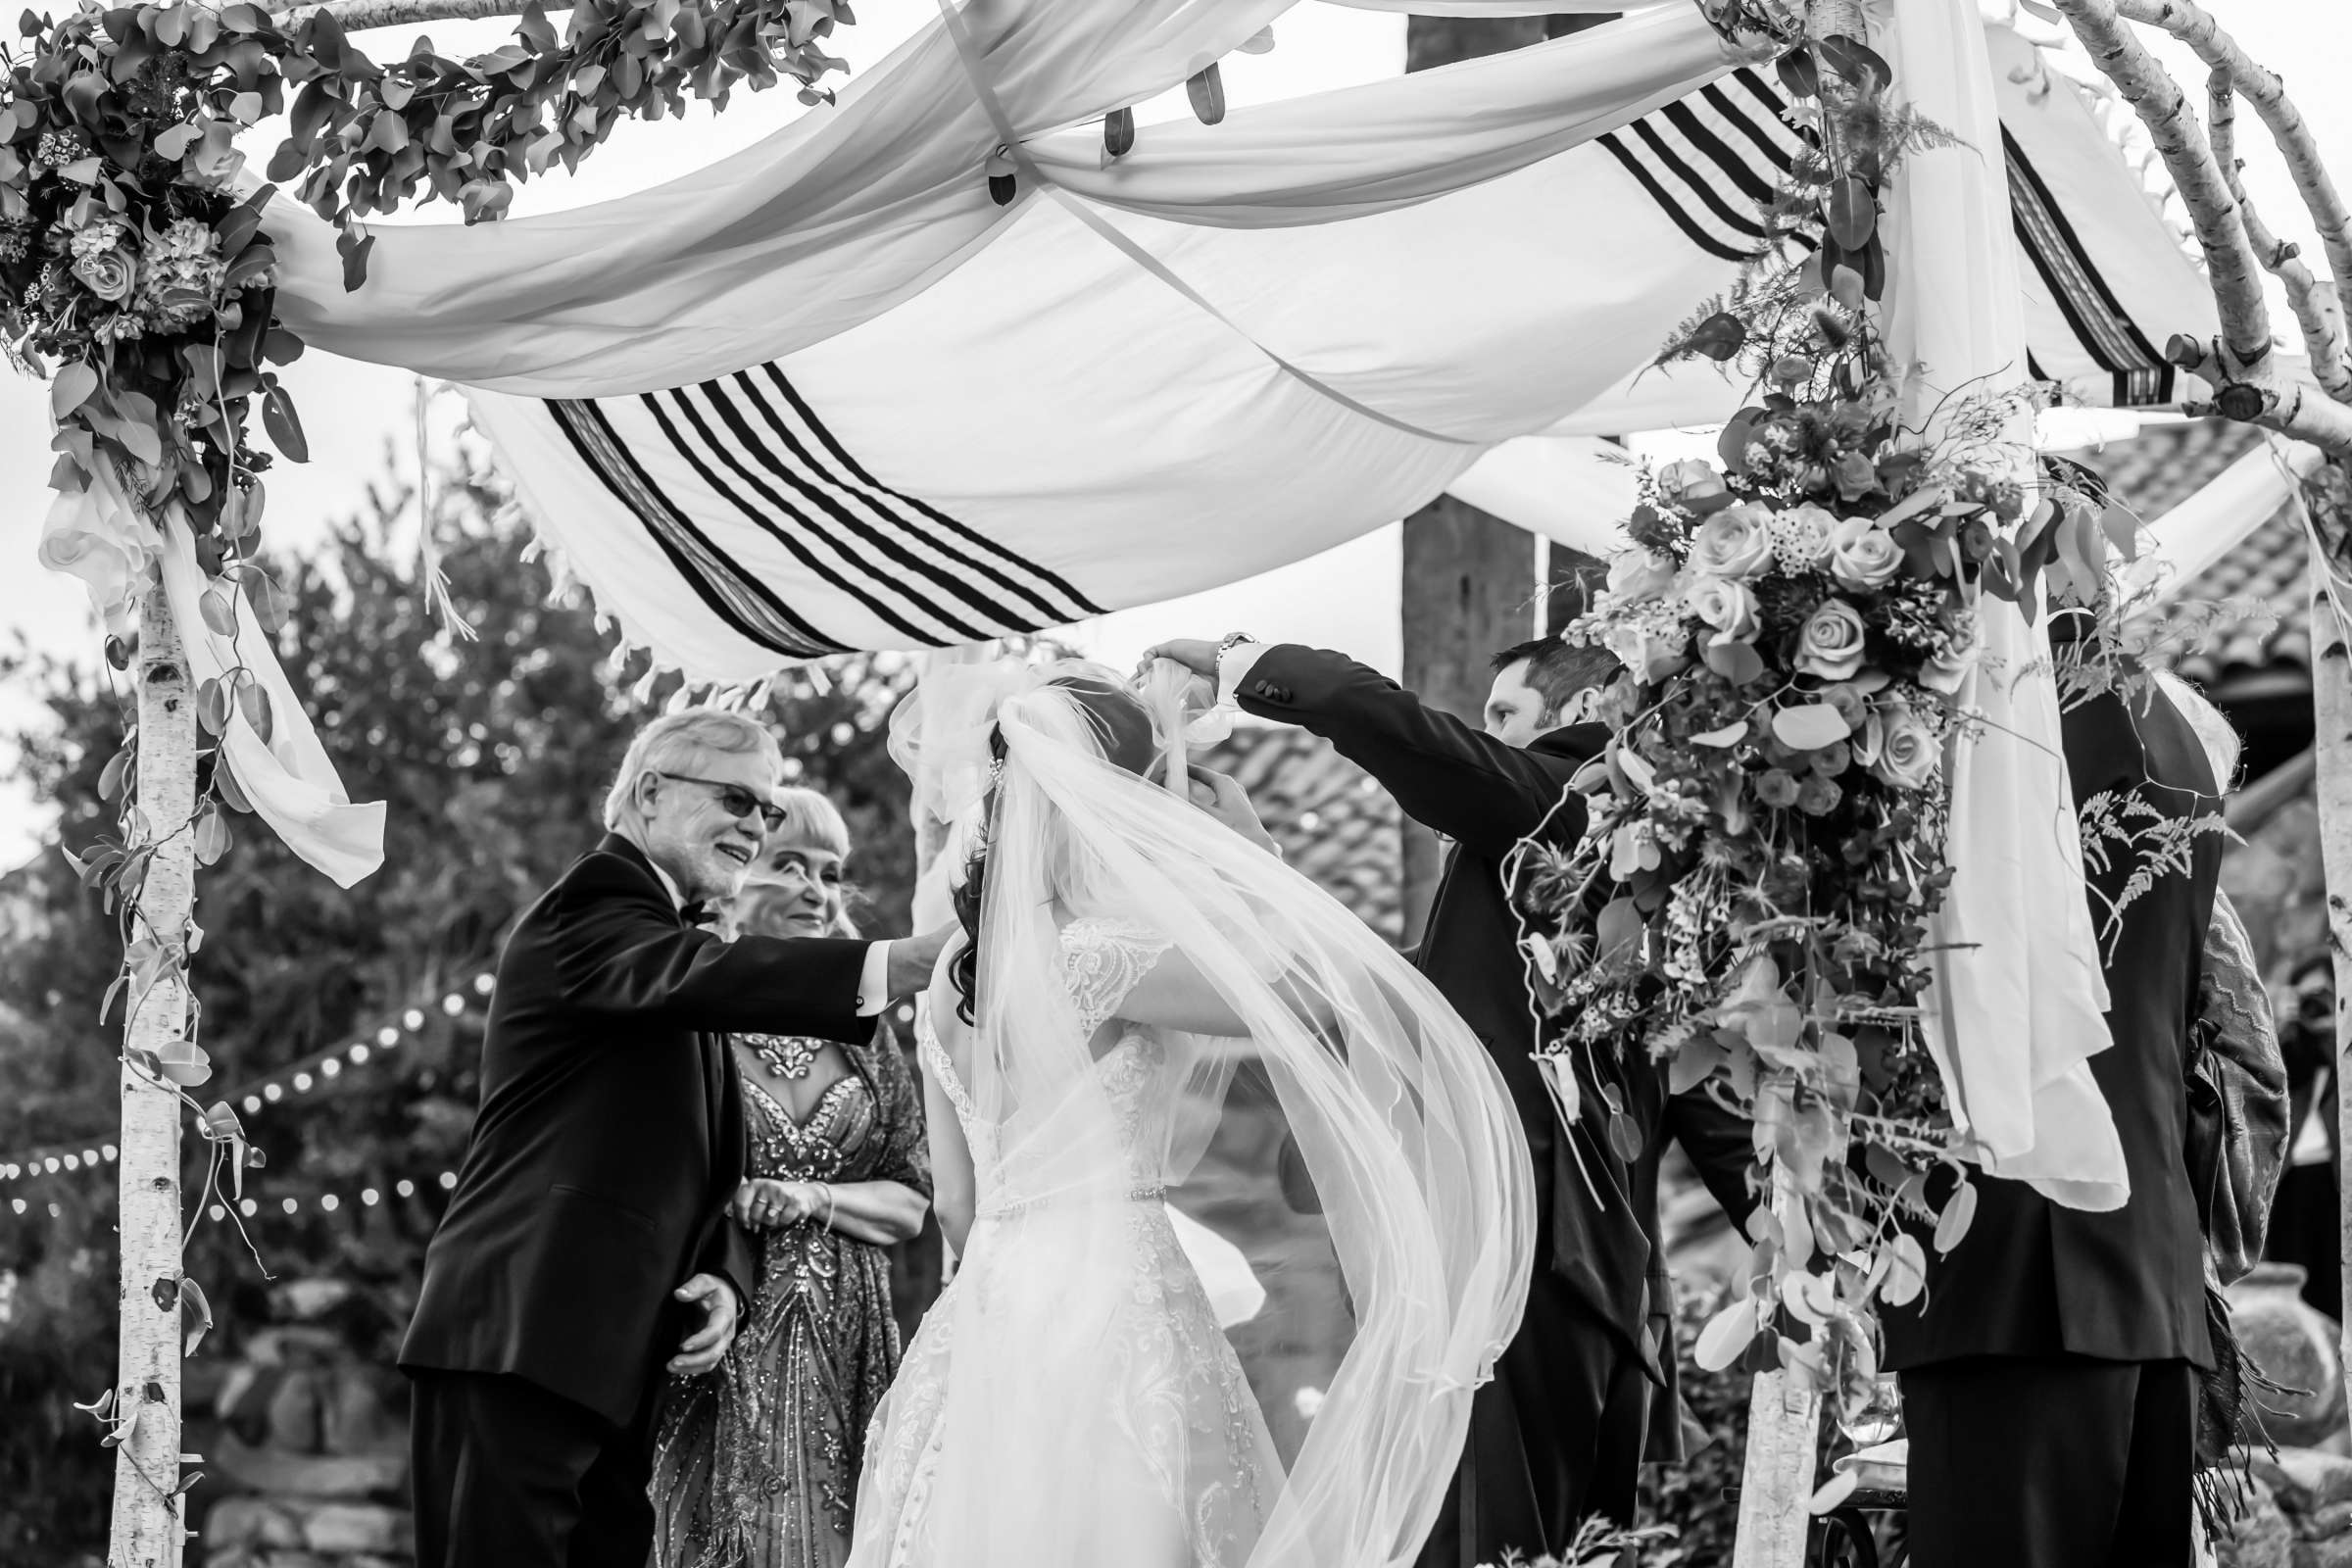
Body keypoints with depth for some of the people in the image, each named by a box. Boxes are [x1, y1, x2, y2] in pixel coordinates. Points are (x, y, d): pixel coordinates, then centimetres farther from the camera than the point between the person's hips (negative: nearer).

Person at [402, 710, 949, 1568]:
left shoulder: (668, 931, 24)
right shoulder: (589, 913, -5)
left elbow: (710, 1172, 22)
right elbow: (706, 977, -27)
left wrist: (724, 1280, 0)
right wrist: (913, 961, -38)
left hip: (608, 1360, 9)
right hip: (518, 1345, -9)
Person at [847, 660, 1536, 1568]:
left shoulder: (955, 973, 10)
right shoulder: (1096, 956, -14)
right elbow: (1314, 994, -13)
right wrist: (1248, 843, -3)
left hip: (991, 1314, 8)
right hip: (1110, 1314, -8)